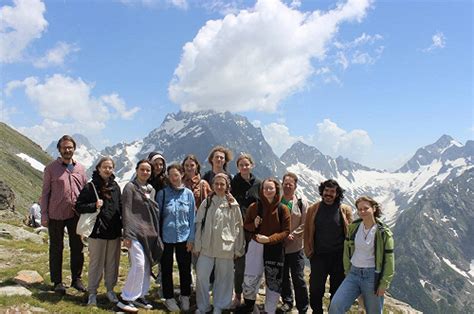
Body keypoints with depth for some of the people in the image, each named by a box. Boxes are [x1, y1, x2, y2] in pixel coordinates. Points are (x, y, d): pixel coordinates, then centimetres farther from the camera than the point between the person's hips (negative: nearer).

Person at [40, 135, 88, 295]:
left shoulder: (80, 168, 6)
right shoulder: (51, 168, -3)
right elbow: (45, 193, -2)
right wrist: (44, 215, -7)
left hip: (76, 214, 3)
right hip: (56, 215, -3)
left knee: (77, 247, 9)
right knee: (56, 248, 8)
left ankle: (76, 279, 22)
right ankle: (57, 282, 18)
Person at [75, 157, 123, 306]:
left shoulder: (115, 187, 7)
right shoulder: (90, 187, -6)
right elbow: (78, 206, -4)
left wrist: (123, 226, 11)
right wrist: (94, 206, -19)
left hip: (114, 232, 4)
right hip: (97, 232, -4)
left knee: (112, 263, 12)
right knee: (96, 263, 5)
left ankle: (110, 290, 28)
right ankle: (92, 292, 20)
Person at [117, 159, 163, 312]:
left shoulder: (151, 189, 15)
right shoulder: (130, 187, -4)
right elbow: (126, 212, -9)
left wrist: (157, 234, 15)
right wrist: (127, 235, -15)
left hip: (150, 233, 7)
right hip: (135, 232, -6)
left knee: (146, 266, 8)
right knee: (138, 265, -12)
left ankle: (140, 296, 20)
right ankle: (125, 299, -1)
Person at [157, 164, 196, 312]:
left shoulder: (188, 194, 0)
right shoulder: (162, 193, -3)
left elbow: (192, 217, 2)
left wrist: (191, 239, -1)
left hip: (184, 237, 1)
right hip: (166, 237, -1)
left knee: (185, 268, 9)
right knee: (166, 269, 9)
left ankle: (185, 297, 26)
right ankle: (169, 298, 24)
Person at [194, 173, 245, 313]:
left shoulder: (233, 205, -2)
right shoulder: (206, 202, 1)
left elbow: (238, 227, 2)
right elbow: (199, 224, 3)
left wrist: (238, 248, 2)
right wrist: (197, 245, 1)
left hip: (226, 247, -1)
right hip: (207, 246, 1)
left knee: (223, 278, 9)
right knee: (202, 276, 2)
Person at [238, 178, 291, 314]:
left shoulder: (283, 209, -5)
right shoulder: (254, 207, -2)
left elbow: (286, 231, -6)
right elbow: (246, 225, 8)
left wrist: (269, 239, -20)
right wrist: (254, 225, -15)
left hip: (275, 249, 0)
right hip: (256, 246, 1)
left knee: (273, 282, 9)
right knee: (250, 278, 4)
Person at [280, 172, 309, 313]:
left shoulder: (302, 202, -5)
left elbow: (304, 224, -6)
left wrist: (292, 235, -14)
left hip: (295, 247, -2)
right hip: (279, 246, 3)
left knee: (298, 279, 1)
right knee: (283, 277, 16)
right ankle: (287, 301, 34)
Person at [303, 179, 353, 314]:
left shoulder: (345, 210, -3)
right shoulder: (313, 209, 1)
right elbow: (307, 232, 4)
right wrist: (308, 251, -1)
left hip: (339, 257, 0)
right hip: (318, 256, 1)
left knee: (337, 290, 13)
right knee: (315, 289, 6)